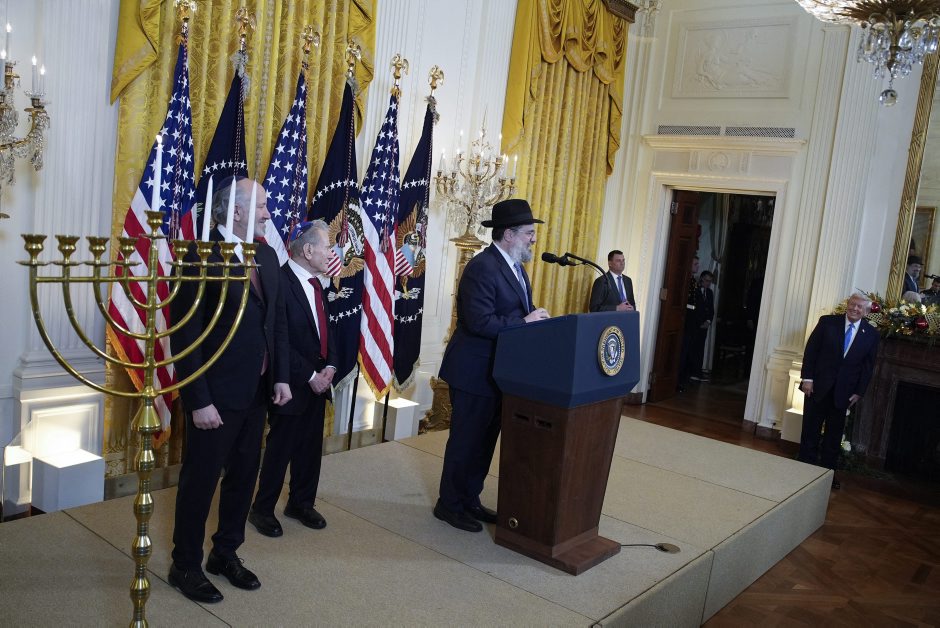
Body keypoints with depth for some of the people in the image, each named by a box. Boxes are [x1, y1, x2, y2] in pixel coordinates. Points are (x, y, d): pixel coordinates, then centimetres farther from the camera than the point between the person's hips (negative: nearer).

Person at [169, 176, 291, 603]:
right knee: (200, 480, 8)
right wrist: (199, 401, -19)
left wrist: (280, 376, 5)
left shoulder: (267, 255, 8)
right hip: (216, 395, -7)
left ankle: (226, 553, 37)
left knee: (243, 475, 18)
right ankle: (185, 566, 27)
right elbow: (186, 335, -17)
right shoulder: (200, 257, -15)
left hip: (256, 392, 7)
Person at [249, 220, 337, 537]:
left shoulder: (316, 284, 9)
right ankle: (262, 509, 23)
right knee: (280, 449, 5)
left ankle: (301, 502, 34)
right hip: (292, 383, -7)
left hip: (318, 380, 8)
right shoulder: (280, 282, -18)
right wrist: (309, 376, -16)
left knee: (311, 447, 16)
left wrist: (330, 366, 1)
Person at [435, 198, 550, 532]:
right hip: (475, 371, -10)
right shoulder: (482, 267, -20)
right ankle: (449, 504, 18)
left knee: (485, 439, 17)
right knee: (466, 439, 3)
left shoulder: (515, 266, 12)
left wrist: (535, 318, -2)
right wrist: (525, 322, -21)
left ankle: (469, 500, 31)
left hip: (500, 370, 10)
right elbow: (479, 322, -27)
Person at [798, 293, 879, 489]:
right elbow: (810, 350, -4)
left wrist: (859, 392, 0)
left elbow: (868, 366, 4)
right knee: (810, 430, 6)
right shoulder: (827, 322, -4)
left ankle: (828, 471, 21)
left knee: (834, 435, 11)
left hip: (843, 392, 2)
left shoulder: (871, 334, 0)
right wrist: (807, 378, -10)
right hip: (817, 386, -1)